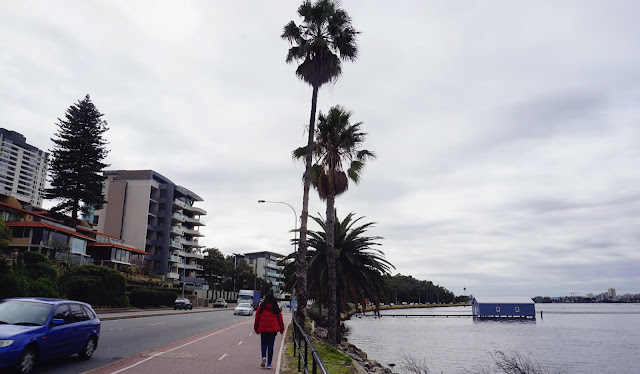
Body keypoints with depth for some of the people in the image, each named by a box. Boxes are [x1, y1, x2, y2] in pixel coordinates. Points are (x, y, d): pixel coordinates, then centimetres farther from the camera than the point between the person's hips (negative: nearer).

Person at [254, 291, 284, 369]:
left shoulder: (261, 307, 0)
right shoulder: (276, 308, 1)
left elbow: (257, 318, 4)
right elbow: (280, 318, 7)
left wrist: (256, 328, 14)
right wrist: (282, 328, 18)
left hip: (263, 328, 0)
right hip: (273, 329, 0)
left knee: (263, 343, 17)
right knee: (271, 345, 7)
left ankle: (264, 357, -8)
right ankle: (269, 364, 7)